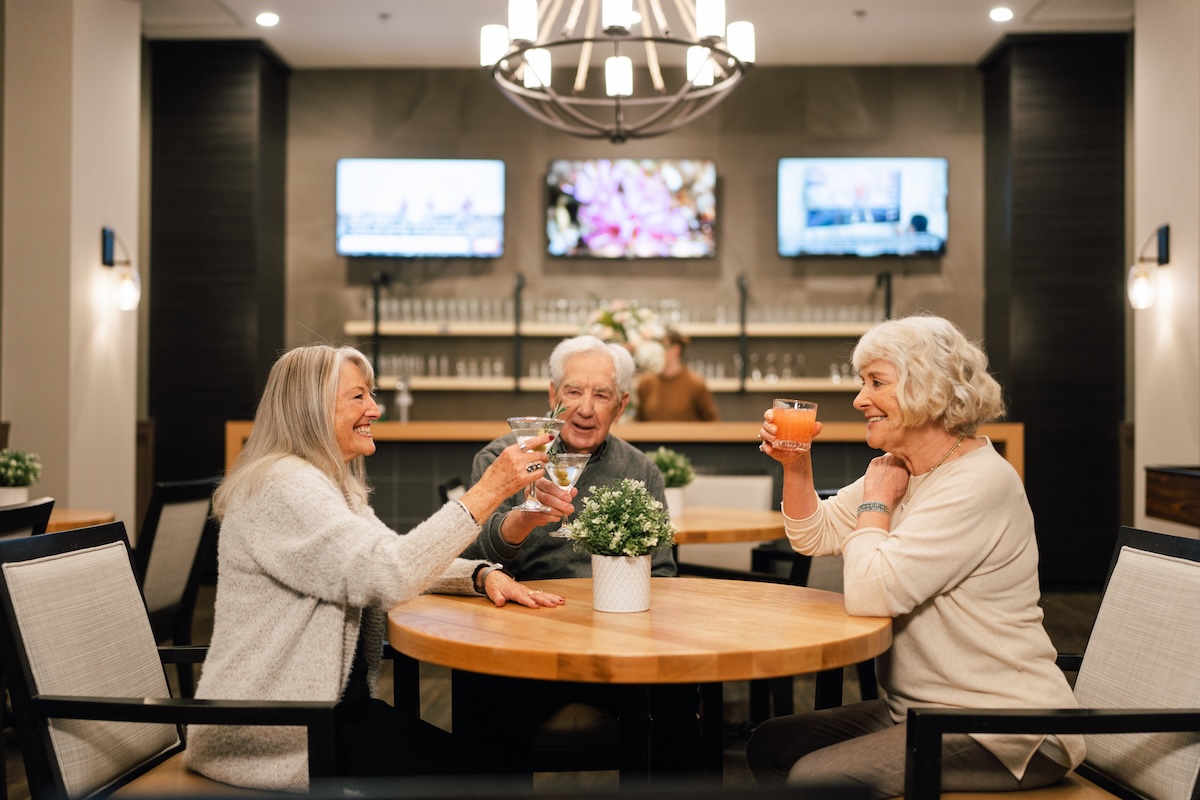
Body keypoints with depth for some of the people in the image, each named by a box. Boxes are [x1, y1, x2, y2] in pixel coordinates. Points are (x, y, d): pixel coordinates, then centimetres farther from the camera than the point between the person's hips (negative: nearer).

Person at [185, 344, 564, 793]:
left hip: (337, 702, 9)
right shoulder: (283, 487, -19)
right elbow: (387, 574, -30)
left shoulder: (333, 485, 13)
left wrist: (483, 575, -10)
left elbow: (403, 559, 11)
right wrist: (486, 492, -28)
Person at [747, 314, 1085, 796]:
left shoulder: (979, 484, -22)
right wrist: (795, 464, -2)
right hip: (921, 707, 9)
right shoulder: (900, 467, 8)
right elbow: (814, 536, 14)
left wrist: (876, 500, -13)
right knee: (769, 745, 3)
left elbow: (871, 594, -30)